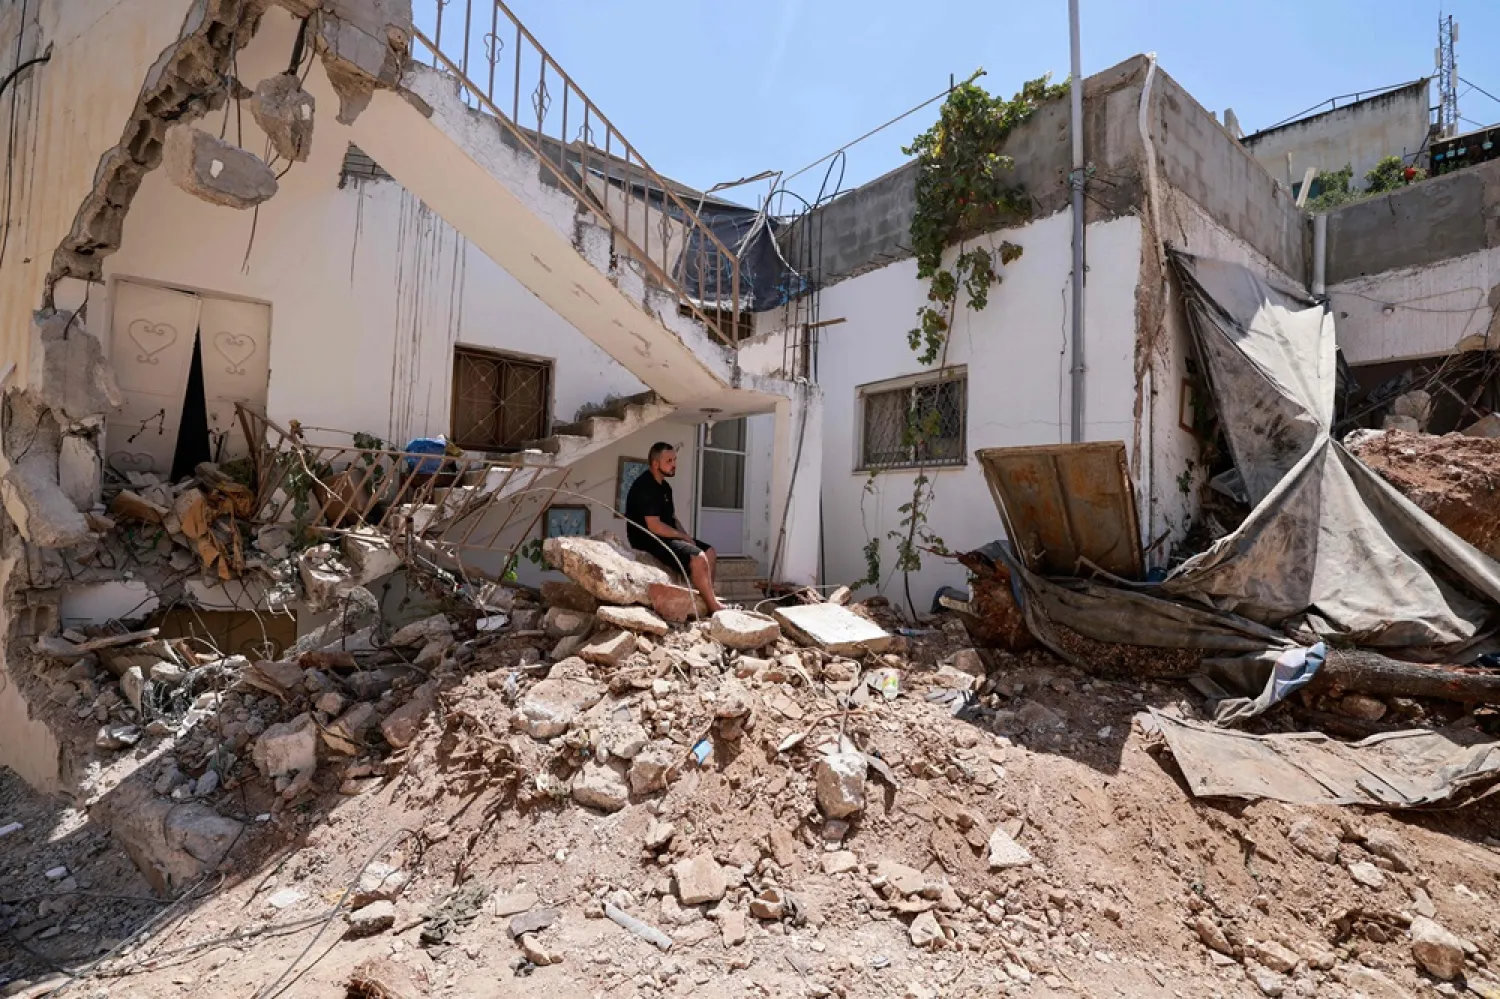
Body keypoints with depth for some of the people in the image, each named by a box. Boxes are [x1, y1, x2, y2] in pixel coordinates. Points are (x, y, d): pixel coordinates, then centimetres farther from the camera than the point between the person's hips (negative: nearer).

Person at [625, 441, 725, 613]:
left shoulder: (664, 486, 13)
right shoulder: (644, 487, -19)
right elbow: (654, 527, -24)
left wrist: (686, 536, 2)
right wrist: (684, 537, -14)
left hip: (665, 537, 11)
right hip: (649, 540, -10)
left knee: (709, 552, 7)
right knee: (698, 557, -23)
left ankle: (707, 600, 8)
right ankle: (713, 606, -11)